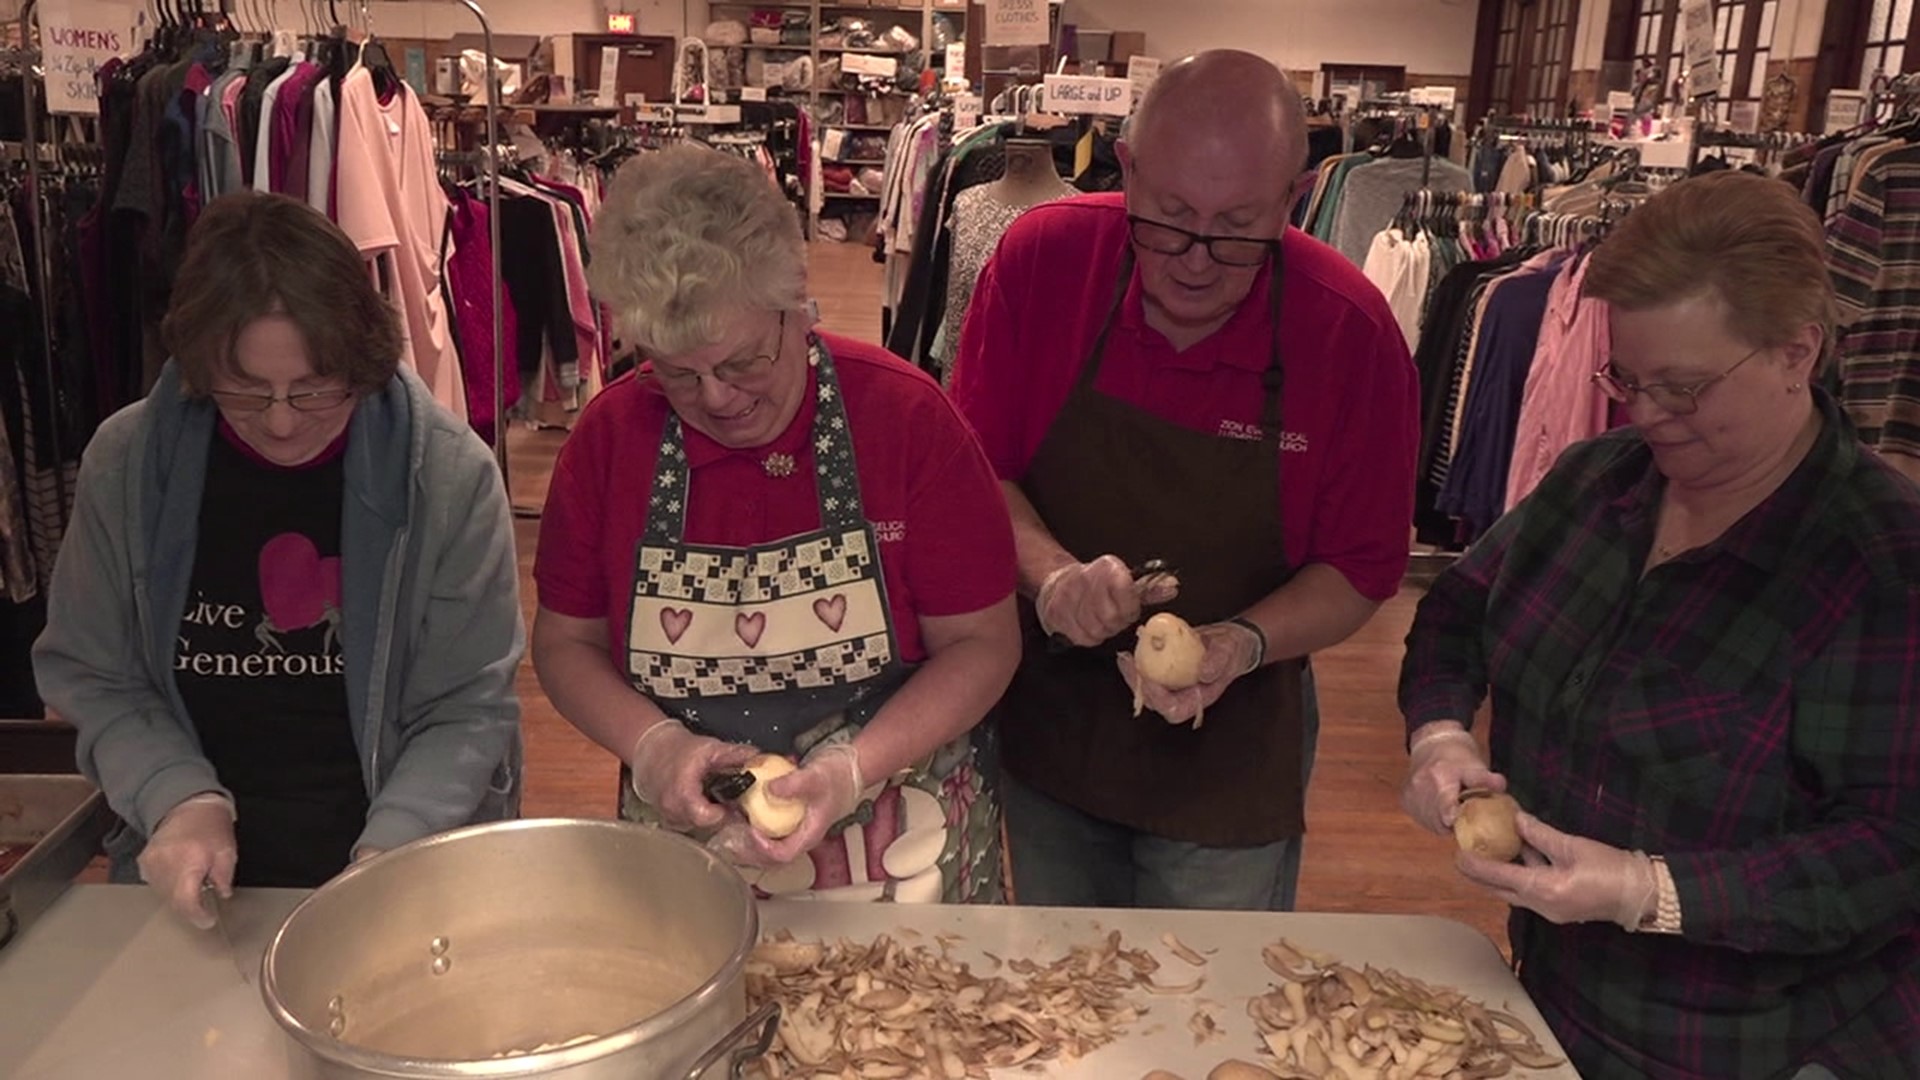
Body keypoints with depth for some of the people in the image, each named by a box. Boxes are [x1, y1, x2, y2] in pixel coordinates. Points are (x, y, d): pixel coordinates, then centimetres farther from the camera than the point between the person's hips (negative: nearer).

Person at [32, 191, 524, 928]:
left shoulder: (448, 473, -12)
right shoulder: (127, 464, -5)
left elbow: (471, 706, -8)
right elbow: (90, 676, 4)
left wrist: (388, 853, -20)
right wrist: (179, 798, -12)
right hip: (196, 875, 3)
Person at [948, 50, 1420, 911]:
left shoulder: (1352, 331, -18)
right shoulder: (1042, 258, -16)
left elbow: (1361, 570, -10)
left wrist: (1245, 644, -27)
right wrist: (1050, 573, -27)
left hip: (1231, 763, -1)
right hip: (1047, 726, 2)